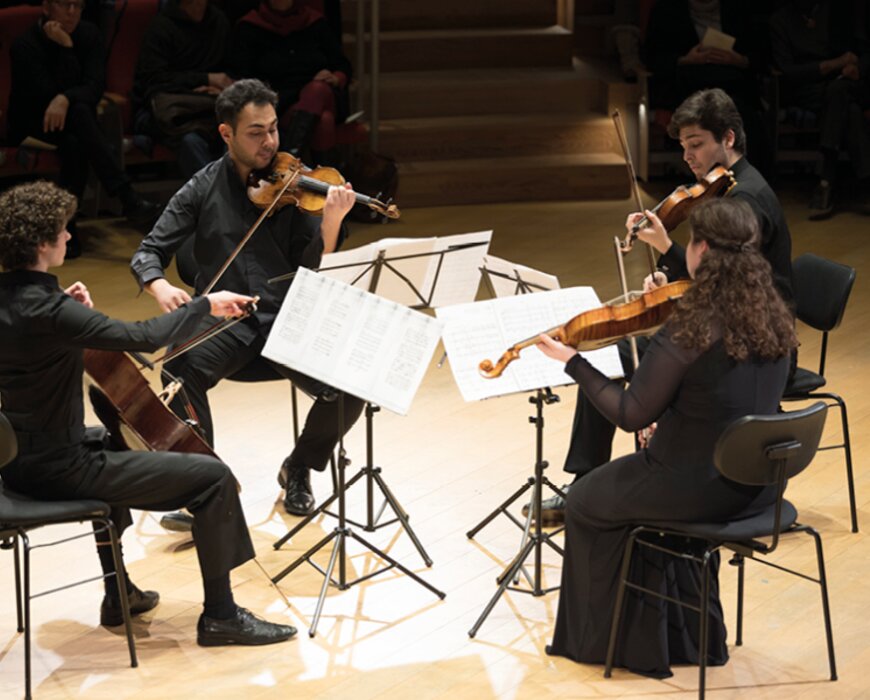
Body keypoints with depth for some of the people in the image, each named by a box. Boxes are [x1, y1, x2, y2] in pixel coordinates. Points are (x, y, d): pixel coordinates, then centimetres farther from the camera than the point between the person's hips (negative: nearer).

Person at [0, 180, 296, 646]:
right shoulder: (46, 310, -25)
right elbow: (144, 337, -28)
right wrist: (205, 305, -14)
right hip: (58, 471, -10)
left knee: (108, 447, 42)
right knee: (213, 477, -7)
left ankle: (118, 594, 43)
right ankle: (220, 614, 3)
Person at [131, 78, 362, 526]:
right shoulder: (203, 190, 4)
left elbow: (314, 268, -3)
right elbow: (148, 254, 5)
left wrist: (332, 221, -23)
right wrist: (160, 287, -19)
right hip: (224, 318, 0)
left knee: (349, 391, -23)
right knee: (179, 372, -33)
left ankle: (298, 470, 8)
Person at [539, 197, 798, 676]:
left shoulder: (688, 328, -24)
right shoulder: (773, 318, -3)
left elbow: (631, 414, -17)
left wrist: (572, 362, -8)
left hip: (703, 489, -7)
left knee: (587, 501, 19)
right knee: (660, 479, 36)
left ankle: (597, 639, 32)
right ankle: (686, 635, 39)